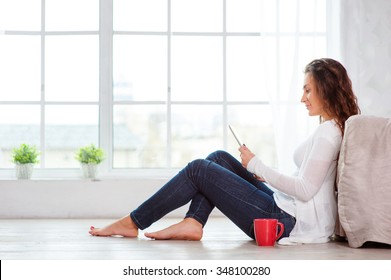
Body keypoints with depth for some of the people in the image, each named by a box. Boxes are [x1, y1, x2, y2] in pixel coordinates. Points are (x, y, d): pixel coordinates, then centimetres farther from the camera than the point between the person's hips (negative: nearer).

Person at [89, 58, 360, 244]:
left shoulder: (328, 132, -16)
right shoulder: (338, 128, 14)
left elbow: (305, 190, -23)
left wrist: (256, 165, -13)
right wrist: (264, 175, 10)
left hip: (294, 222, -9)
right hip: (288, 210, 9)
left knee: (198, 170, -5)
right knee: (220, 158, 11)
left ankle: (133, 223, 5)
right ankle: (193, 222, 0)